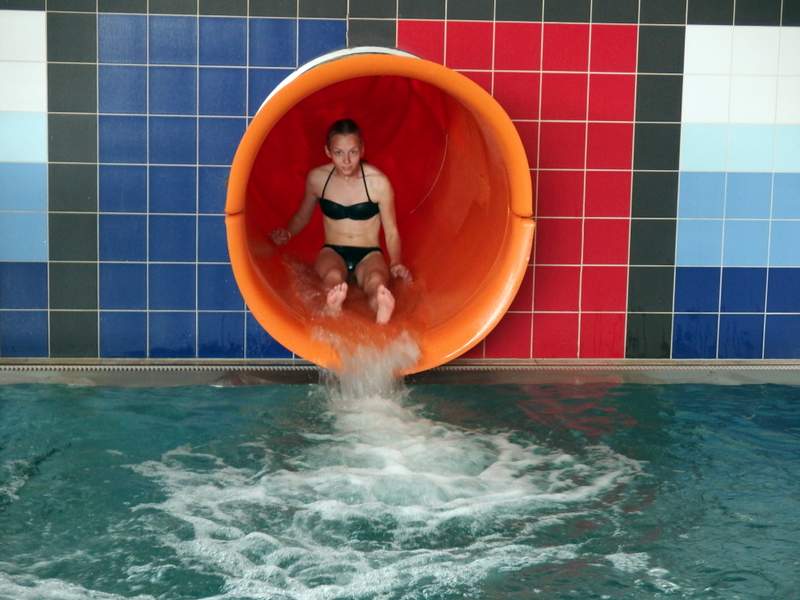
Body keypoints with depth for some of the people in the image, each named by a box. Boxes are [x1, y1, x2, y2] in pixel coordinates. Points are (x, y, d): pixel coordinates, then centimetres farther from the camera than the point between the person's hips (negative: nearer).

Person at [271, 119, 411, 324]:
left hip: (368, 255, -1)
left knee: (376, 280, -39)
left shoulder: (378, 182, -6)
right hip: (332, 252, 1)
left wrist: (395, 263, -16)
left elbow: (391, 232, 1)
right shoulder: (317, 178, 1)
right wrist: (287, 233, -2)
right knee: (333, 276, -38)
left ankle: (382, 314, -75)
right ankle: (333, 310, -74)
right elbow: (302, 216, 18)